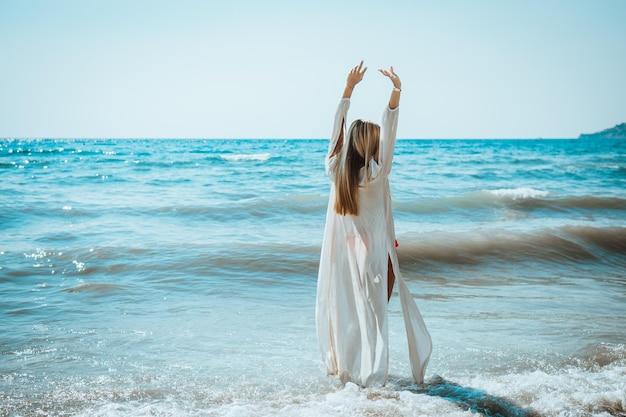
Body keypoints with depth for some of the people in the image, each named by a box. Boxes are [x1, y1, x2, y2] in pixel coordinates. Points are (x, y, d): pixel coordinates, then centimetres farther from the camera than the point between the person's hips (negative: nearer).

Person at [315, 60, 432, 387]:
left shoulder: (335, 170, -5)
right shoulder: (376, 175, -16)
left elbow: (337, 129, 0)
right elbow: (390, 131, -21)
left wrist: (349, 87, 3)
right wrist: (396, 91, -24)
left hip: (342, 253, 5)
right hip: (372, 255, -5)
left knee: (342, 309, 14)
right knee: (372, 316, 4)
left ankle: (339, 365, 24)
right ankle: (369, 375, 8)